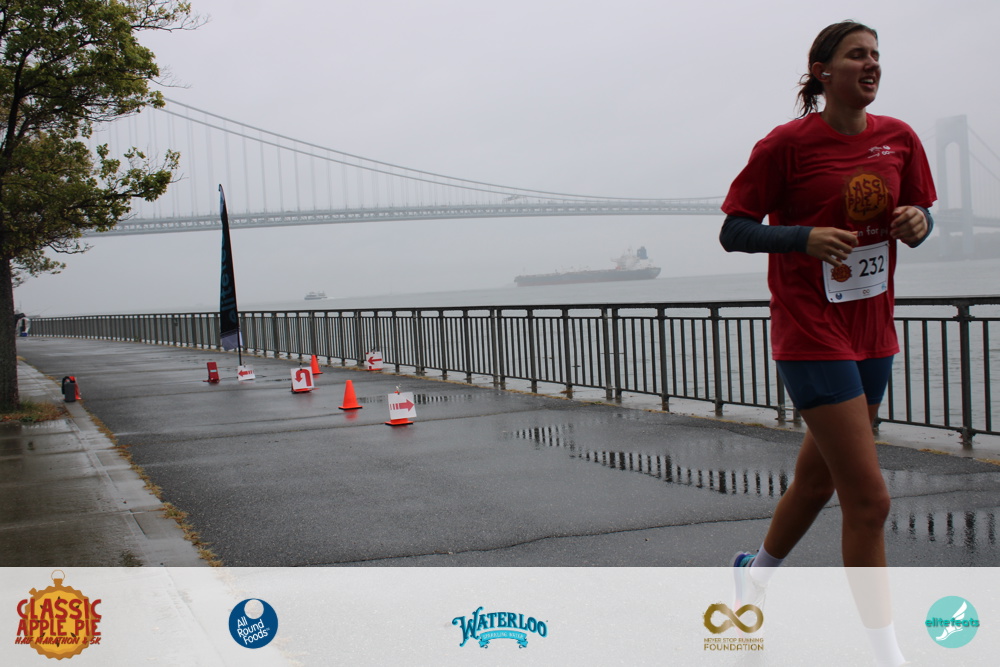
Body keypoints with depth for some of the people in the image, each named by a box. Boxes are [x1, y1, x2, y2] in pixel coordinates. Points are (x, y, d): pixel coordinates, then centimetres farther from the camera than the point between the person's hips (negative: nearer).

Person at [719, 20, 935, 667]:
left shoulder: (900, 139, 5)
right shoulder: (787, 145, -11)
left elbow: (920, 214, 17)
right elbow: (732, 232, -7)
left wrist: (918, 222, -7)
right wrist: (806, 237, -23)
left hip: (874, 333, 6)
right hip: (812, 336, -6)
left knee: (818, 479, 20)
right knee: (870, 499, -9)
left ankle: (757, 571, 47)